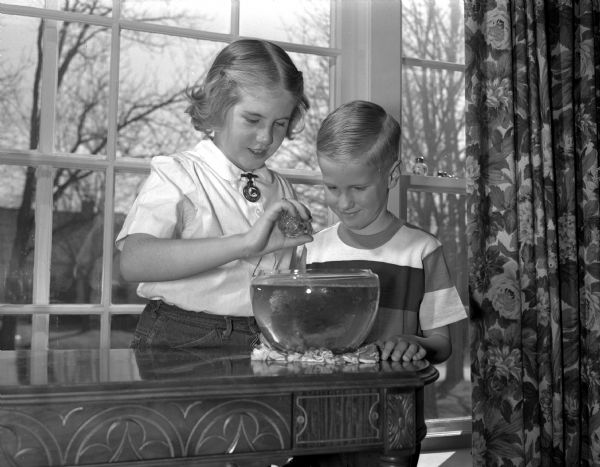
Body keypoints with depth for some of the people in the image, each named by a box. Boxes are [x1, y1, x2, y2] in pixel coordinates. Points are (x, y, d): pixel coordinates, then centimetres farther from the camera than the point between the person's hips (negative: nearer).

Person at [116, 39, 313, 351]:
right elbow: (133, 263, -23)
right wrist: (245, 244, -29)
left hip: (260, 344, 5)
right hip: (178, 346, -4)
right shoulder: (176, 174, -4)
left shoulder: (281, 190, 14)